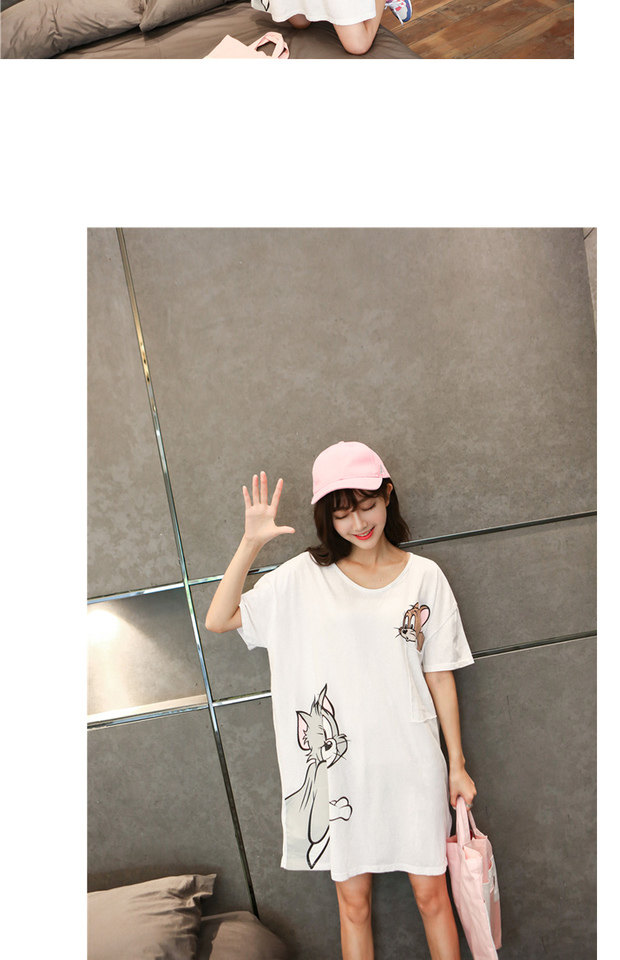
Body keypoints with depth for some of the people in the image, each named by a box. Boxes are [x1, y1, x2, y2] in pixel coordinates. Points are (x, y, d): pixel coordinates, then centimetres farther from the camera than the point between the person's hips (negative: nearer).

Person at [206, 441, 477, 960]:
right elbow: (218, 620, -9)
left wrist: (457, 764, 5)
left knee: (431, 893, 15)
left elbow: (440, 675, 2)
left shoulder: (424, 576, -3)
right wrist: (251, 543, -17)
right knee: (354, 900, 15)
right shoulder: (303, 576, -4)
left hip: (412, 761, 0)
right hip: (340, 764, 0)